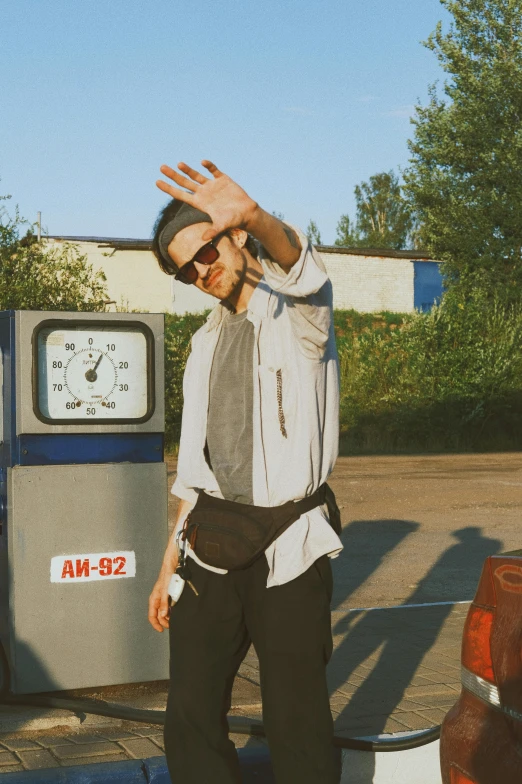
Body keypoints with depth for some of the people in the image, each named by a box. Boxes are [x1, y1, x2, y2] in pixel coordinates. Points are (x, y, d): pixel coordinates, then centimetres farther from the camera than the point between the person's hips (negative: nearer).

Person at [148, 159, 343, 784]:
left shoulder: (298, 312, -4)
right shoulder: (207, 341, 16)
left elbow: (301, 267, -31)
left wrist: (254, 217, -53)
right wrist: (169, 563, 15)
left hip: (288, 544, -5)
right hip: (211, 542, 6)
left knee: (297, 725, 1)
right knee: (190, 720, 7)